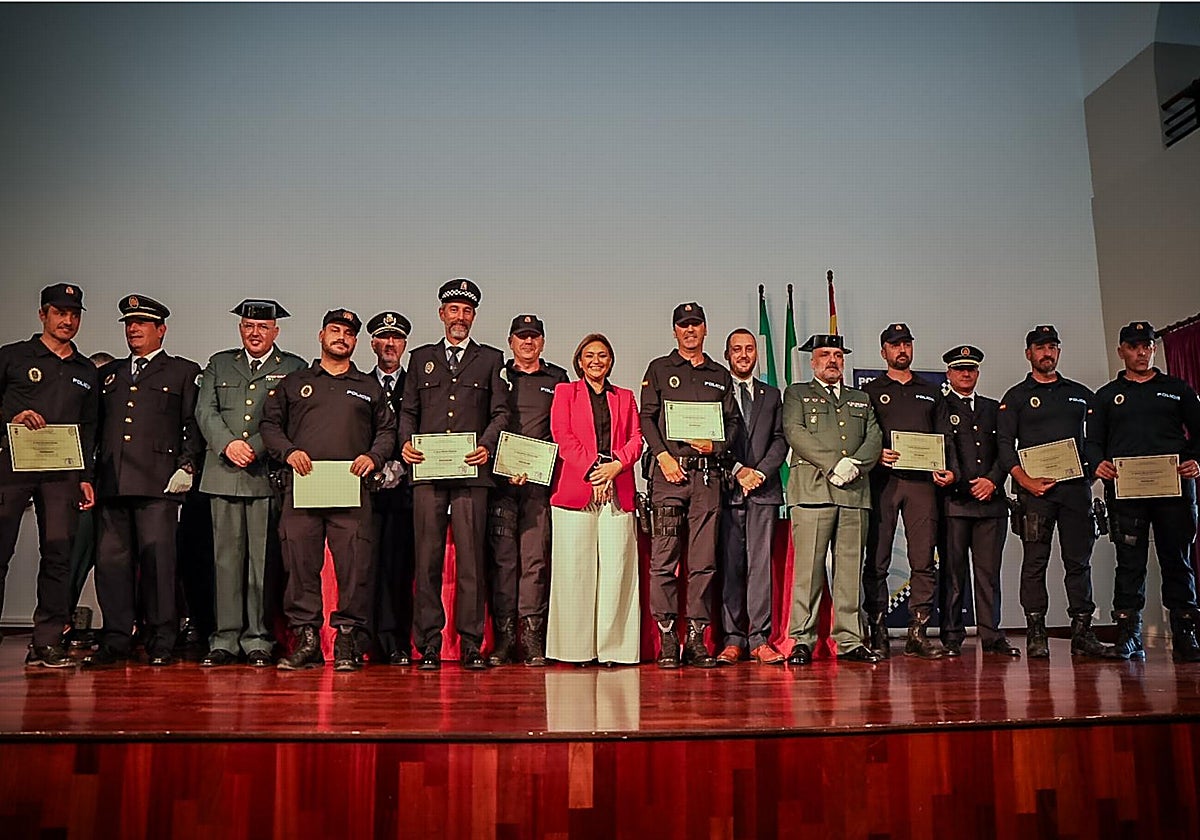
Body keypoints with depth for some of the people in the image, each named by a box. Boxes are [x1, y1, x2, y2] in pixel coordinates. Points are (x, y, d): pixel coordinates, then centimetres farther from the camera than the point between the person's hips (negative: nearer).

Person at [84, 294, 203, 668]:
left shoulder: (184, 371, 11)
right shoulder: (109, 373, 24)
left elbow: (194, 425, 4)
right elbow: (97, 426, 22)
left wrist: (186, 467, -7)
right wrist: (91, 474, 12)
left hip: (158, 482, -4)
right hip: (112, 482, 5)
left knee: (157, 559, -6)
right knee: (111, 559, 2)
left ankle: (161, 643, 0)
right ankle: (115, 642, 10)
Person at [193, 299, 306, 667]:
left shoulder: (294, 368, 9)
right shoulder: (219, 364, 19)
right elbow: (205, 411, 9)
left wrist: (253, 447, -11)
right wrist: (228, 445, -7)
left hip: (268, 475, -2)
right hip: (223, 475, 3)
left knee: (263, 559, -2)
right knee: (226, 557, 2)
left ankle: (258, 640, 5)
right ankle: (225, 640, 8)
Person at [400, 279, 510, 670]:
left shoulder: (490, 359, 14)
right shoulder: (422, 358, 20)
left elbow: (501, 412, 7)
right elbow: (408, 410, 17)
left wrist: (486, 446, -10)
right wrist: (406, 443, -2)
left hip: (471, 471, -1)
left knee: (471, 557, -3)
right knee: (427, 557, -1)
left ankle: (471, 644, 4)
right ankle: (428, 644, 6)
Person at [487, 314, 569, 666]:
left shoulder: (557, 379, 16)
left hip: (540, 478, 0)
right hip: (500, 477, 0)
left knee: (536, 557, -2)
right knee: (502, 555, -3)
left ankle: (532, 637, 1)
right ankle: (503, 635, 1)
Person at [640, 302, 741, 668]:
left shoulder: (720, 376, 19)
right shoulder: (659, 369, 12)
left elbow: (733, 423, 16)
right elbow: (647, 418, 4)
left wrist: (716, 446, -4)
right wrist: (663, 456, -8)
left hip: (707, 473, 2)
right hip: (669, 472, -2)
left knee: (704, 561, 1)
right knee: (663, 559, -6)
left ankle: (696, 639, 7)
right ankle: (667, 639, 0)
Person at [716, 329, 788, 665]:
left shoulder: (772, 395, 18)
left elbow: (780, 440, 10)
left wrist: (760, 472, -5)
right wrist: (738, 471, -8)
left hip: (764, 489, 2)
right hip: (727, 489, -2)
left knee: (761, 563, -2)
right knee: (729, 565, -2)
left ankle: (760, 639, 0)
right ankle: (733, 639, 3)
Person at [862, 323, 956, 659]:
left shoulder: (931, 392, 21)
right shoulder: (870, 391, 12)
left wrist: (949, 470, 1)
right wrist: (876, 455, -15)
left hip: (922, 481, 3)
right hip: (882, 481, -2)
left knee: (924, 561, -2)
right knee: (877, 561, -3)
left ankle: (918, 632, 4)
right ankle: (877, 633, 3)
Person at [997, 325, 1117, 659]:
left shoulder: (1081, 394, 19)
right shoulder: (1016, 397, 9)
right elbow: (1004, 443, 0)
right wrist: (1024, 479, -12)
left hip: (1076, 485, 3)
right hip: (1034, 489, -3)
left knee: (1079, 561, 3)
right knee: (1035, 562, -3)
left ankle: (1082, 633, 8)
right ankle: (1036, 634, 0)